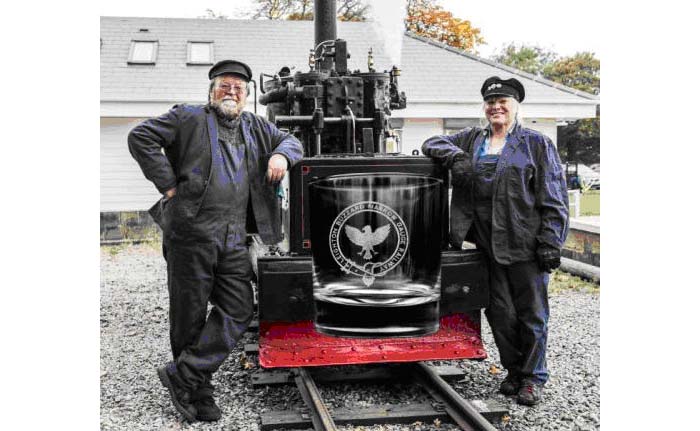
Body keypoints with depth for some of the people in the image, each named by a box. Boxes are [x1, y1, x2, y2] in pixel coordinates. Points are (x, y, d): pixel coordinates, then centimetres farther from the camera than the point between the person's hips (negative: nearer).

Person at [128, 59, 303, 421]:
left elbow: (290, 141, 29)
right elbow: (140, 137, -2)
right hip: (190, 232, -5)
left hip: (233, 238, 5)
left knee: (238, 309, -3)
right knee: (189, 314, 2)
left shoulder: (256, 127, 19)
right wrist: (169, 185, -8)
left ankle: (182, 375, 4)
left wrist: (281, 155, 4)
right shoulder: (188, 118, 3)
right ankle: (198, 393, 14)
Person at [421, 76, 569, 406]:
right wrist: (454, 155, -7)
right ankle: (514, 370, 28)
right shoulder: (472, 140, 13)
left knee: (532, 313, 6)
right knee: (500, 313, 12)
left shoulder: (537, 144, 1)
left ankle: (533, 377, 20)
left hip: (525, 245, -4)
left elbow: (554, 199, -3)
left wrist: (550, 243, -11)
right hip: (489, 246, 4)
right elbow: (432, 143, 15)